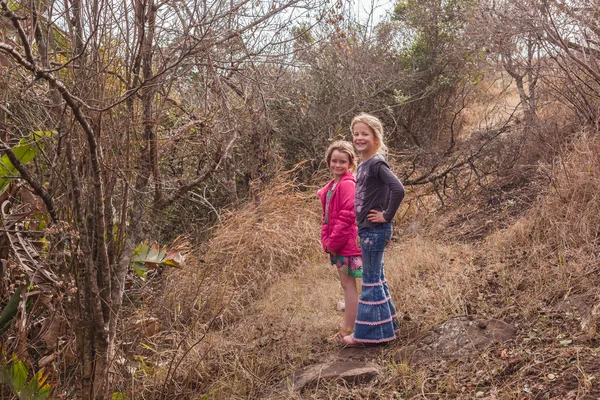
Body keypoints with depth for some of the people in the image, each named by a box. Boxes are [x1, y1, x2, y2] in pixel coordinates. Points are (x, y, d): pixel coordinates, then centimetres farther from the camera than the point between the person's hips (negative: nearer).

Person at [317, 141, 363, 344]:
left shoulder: (347, 184, -15)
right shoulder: (332, 186, 14)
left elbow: (347, 216, -20)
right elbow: (327, 216, 16)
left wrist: (333, 242, -15)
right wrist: (326, 241, 6)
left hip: (347, 242, -10)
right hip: (336, 243, 10)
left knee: (348, 284, -3)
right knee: (346, 284, 16)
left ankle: (348, 329, 3)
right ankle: (349, 326, 26)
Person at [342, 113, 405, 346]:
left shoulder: (377, 164, -15)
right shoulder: (363, 165, 12)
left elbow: (398, 190, -27)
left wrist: (387, 216, -19)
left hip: (375, 230, -9)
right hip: (367, 230, 9)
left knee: (371, 281, -2)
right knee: (376, 279, 16)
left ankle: (369, 333, 7)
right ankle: (385, 326, 26)